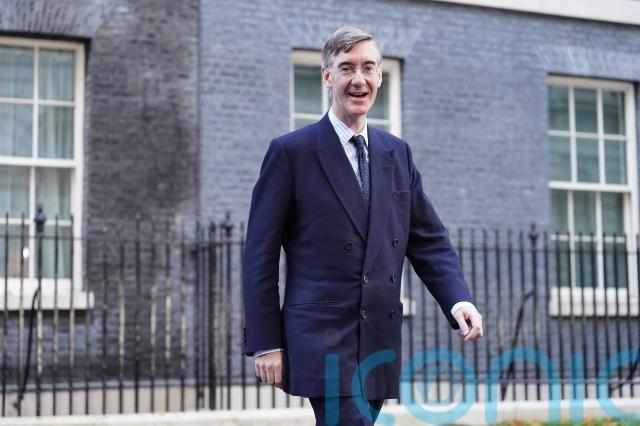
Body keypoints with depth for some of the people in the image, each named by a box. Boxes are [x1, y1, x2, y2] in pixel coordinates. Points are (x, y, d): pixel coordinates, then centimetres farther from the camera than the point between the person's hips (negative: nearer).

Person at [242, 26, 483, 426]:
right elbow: (260, 255, -4)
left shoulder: (397, 153, 12)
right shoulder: (291, 151, -3)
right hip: (322, 335, -5)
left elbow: (429, 241, 11)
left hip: (380, 340, 5)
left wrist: (459, 300, -6)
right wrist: (264, 343, -7)